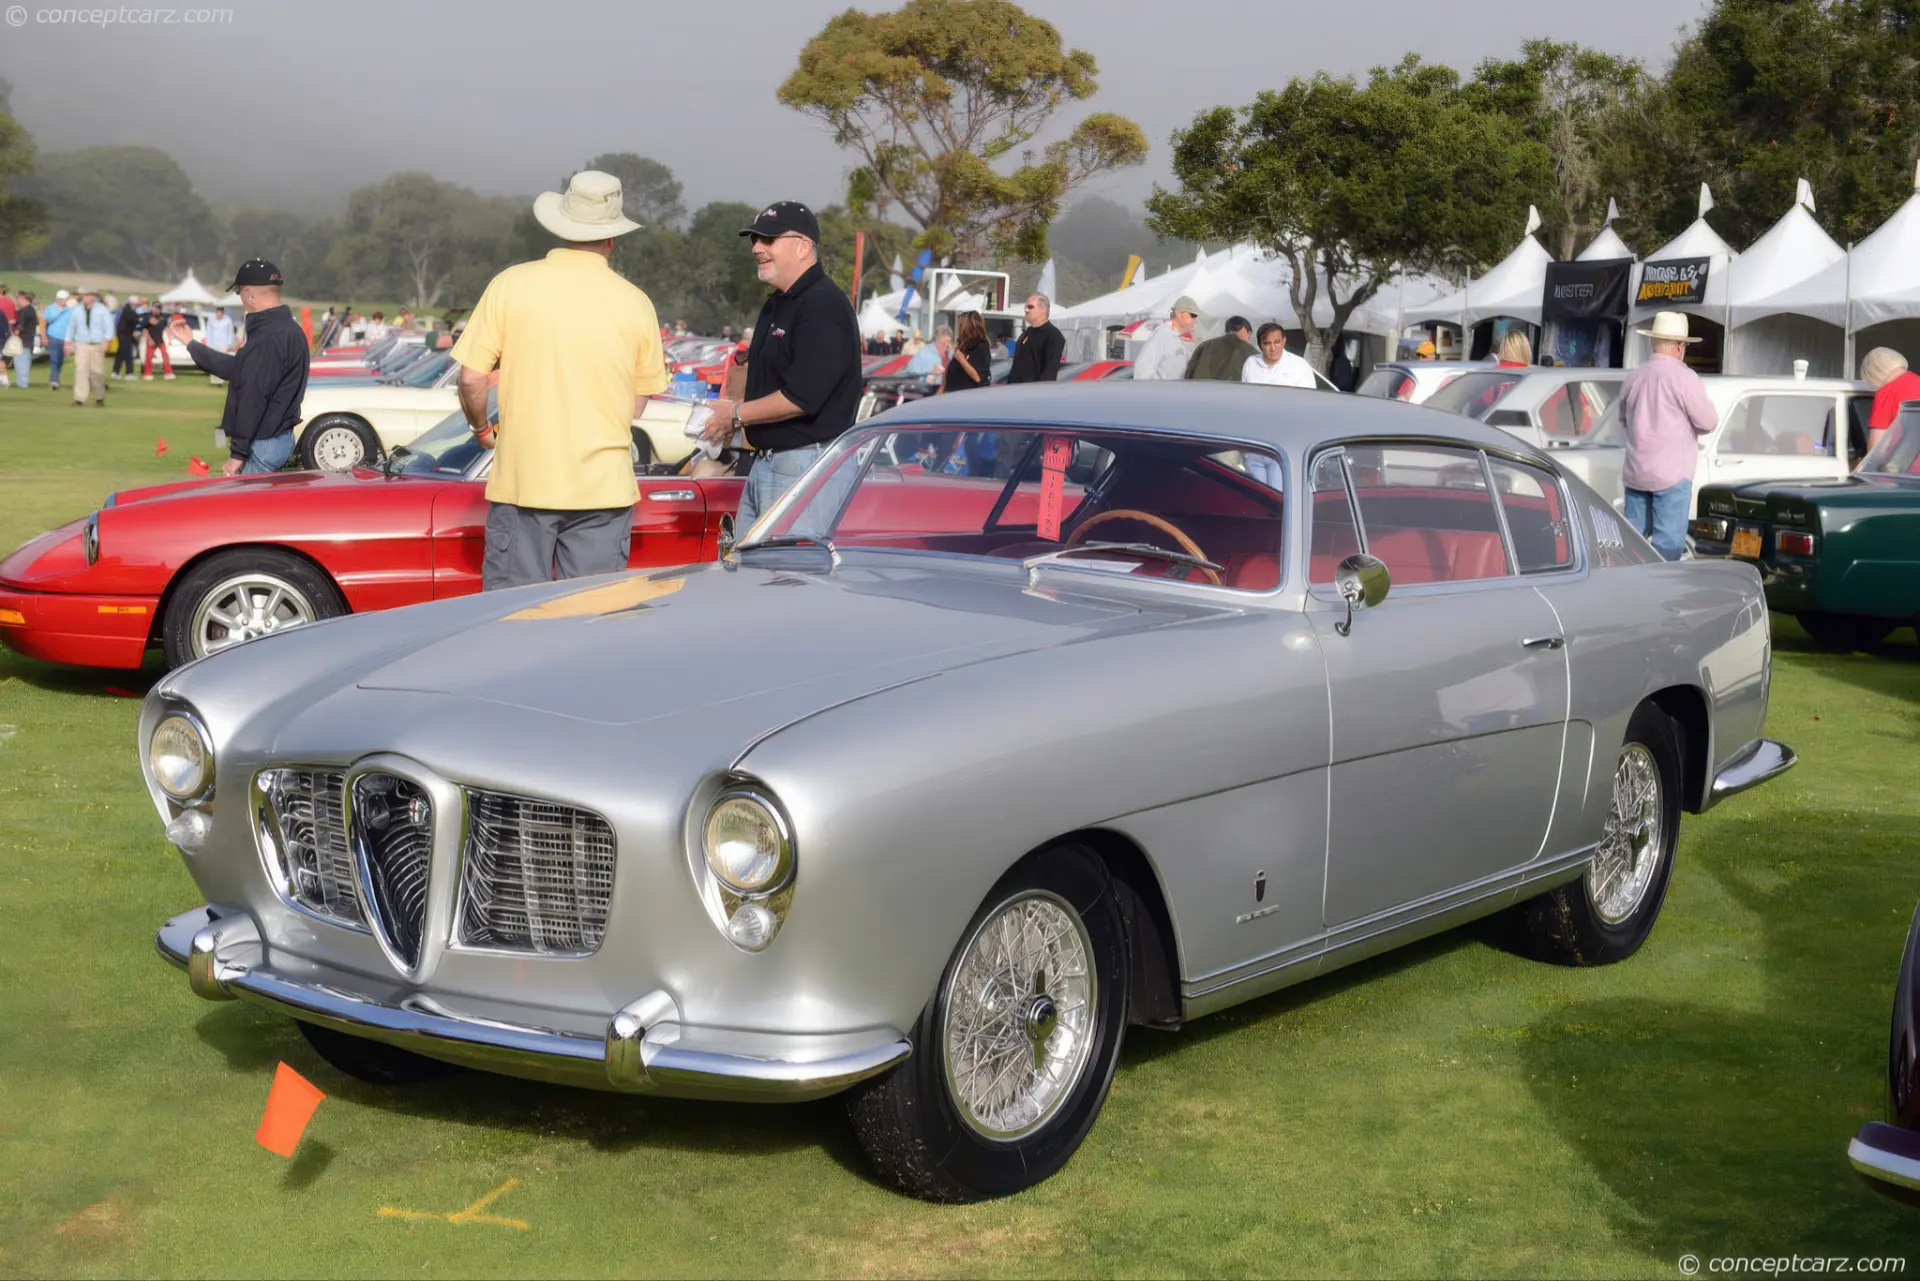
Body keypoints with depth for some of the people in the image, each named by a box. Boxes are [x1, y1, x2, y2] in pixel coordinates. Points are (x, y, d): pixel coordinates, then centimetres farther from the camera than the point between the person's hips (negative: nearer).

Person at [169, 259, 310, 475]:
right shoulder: (287, 329, 13)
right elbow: (238, 369, 22)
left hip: (263, 445, -10)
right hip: (281, 439, 10)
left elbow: (253, 397, -23)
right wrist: (191, 344, 32)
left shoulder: (268, 337, -21)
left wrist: (238, 452, -21)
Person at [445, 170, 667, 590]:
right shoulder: (636, 303, 1)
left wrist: (483, 429, 14)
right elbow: (639, 403, 8)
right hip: (603, 488, 1)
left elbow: (471, 378, -5)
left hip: (521, 480, -1)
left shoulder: (509, 285, -4)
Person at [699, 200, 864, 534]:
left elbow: (802, 397, -23)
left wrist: (736, 415, -12)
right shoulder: (775, 306, 19)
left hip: (804, 465, -11)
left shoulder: (823, 307, -15)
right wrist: (732, 413, 6)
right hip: (765, 462, 11)